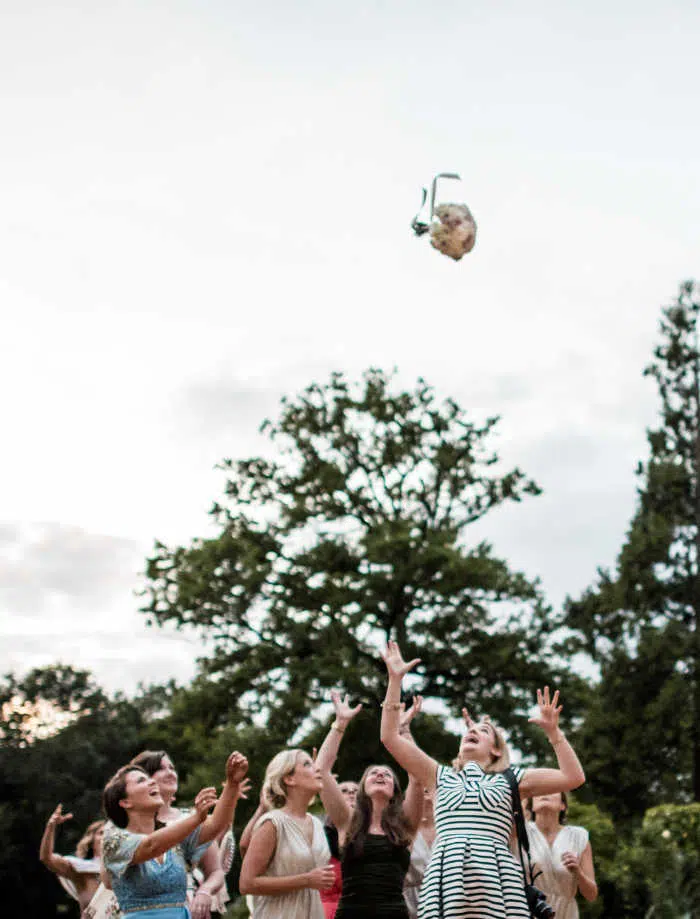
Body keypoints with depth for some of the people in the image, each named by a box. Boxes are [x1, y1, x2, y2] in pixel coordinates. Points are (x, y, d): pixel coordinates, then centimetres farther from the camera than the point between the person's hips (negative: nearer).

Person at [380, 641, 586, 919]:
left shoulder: (510, 779, 23)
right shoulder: (442, 777, 26)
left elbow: (573, 777, 16)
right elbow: (389, 737, 20)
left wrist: (552, 731, 9)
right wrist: (395, 679, 16)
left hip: (495, 878, -1)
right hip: (446, 877, 1)